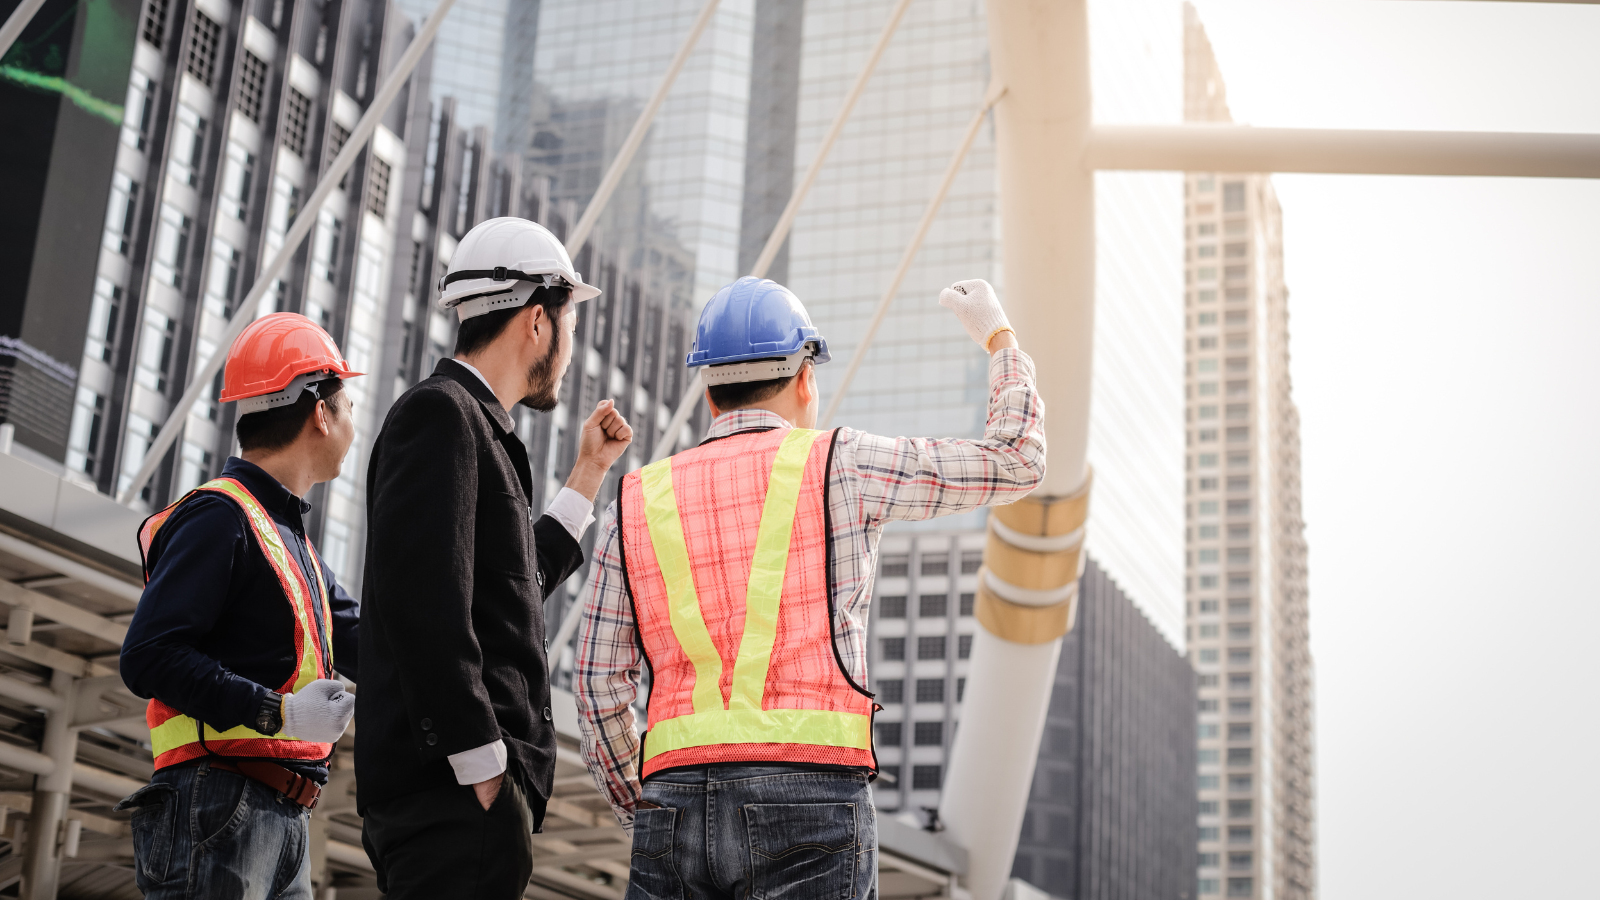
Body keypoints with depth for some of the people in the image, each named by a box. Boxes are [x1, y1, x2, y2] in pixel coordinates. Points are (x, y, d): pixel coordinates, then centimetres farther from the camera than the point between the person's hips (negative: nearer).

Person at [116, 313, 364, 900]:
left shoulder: (289, 535, 22)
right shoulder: (219, 516, -9)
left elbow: (357, 642, 24)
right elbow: (148, 658, -17)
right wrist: (278, 713, -21)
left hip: (284, 818, 10)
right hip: (219, 804, -10)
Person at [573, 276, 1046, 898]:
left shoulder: (637, 502, 13)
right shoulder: (839, 466, 4)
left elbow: (598, 687, 12)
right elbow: (1015, 463, 13)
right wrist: (998, 336, 29)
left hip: (678, 802, 3)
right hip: (809, 802, -3)